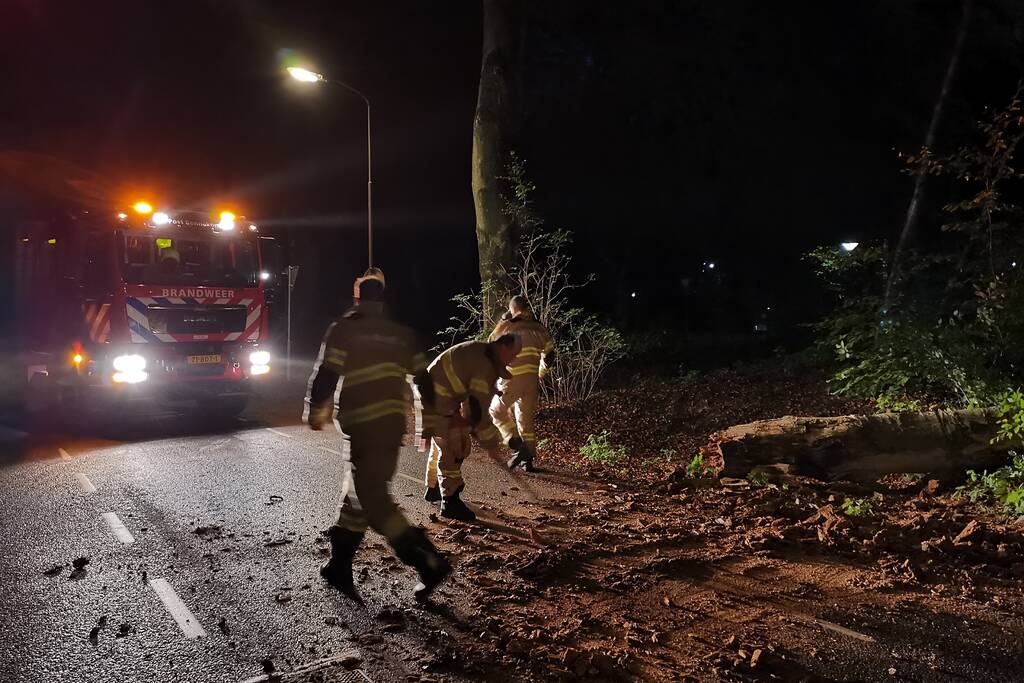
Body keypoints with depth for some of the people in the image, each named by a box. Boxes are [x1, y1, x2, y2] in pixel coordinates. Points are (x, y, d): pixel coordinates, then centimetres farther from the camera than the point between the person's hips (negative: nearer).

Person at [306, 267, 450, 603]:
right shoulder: (401, 334, 14)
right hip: (395, 422, 7)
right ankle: (339, 566, 23)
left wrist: (315, 411, 8)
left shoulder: (343, 330, -3)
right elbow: (423, 378, 15)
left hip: (364, 424, -7)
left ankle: (428, 561, -13)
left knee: (372, 498, -5)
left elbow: (326, 375, -8)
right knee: (359, 491, 17)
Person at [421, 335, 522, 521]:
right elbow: (479, 409, -21)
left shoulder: (480, 352, 10)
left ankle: (434, 489, 38)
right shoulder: (486, 366, -22)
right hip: (438, 403, -11)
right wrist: (491, 444, -12)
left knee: (441, 444, 22)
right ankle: (450, 502, -5)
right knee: (453, 448, -9)